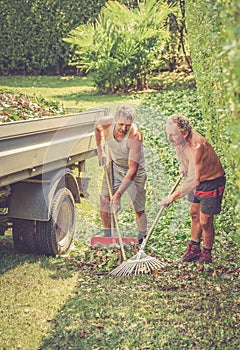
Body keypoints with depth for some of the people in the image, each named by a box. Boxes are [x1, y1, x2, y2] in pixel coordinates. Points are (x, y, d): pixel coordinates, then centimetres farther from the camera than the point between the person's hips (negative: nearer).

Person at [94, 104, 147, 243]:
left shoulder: (135, 136, -36)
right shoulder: (107, 123, -23)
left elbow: (132, 169, -36)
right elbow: (97, 126, 7)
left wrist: (118, 194, -39)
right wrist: (100, 150, 2)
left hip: (134, 170, -4)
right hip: (114, 165, 4)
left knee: (139, 209, -2)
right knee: (104, 200, -4)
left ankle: (142, 240, 16)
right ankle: (107, 236, 11)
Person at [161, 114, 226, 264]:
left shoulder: (196, 147, -39)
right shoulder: (180, 139, -13)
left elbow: (193, 180, -42)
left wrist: (172, 197, -40)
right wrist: (183, 165, 4)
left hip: (211, 182, -8)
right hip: (197, 178, 9)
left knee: (205, 221, -1)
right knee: (194, 213, 18)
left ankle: (207, 254, 20)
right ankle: (194, 249, 34)